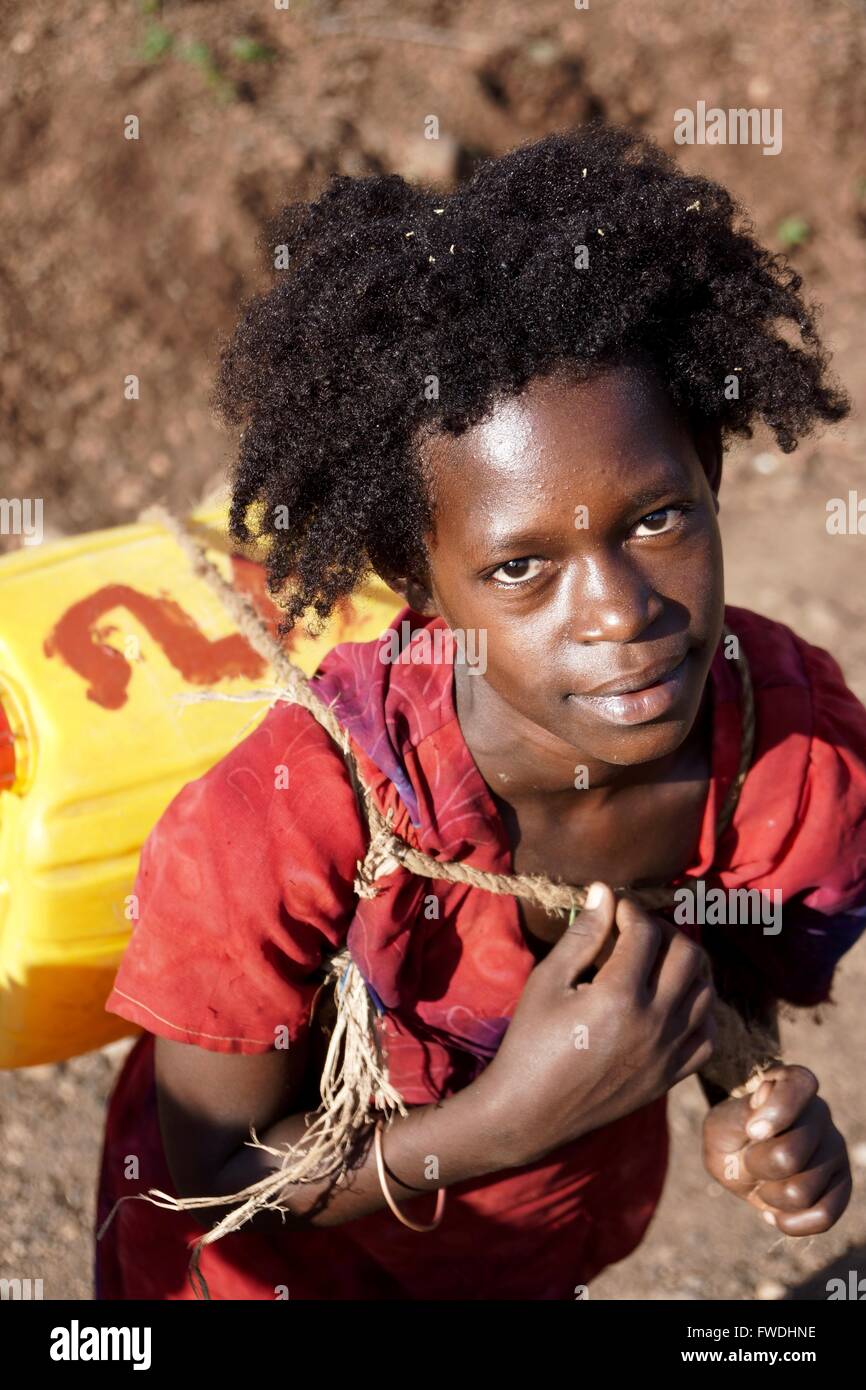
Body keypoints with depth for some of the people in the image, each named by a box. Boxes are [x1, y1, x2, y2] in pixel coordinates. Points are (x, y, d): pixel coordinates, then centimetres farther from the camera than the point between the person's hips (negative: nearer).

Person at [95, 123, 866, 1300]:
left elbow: (736, 982, -5)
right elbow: (214, 1182, -23)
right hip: (282, 1261, -3)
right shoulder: (280, 825, -38)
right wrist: (515, 1114, -37)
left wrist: (760, 1118, -26)